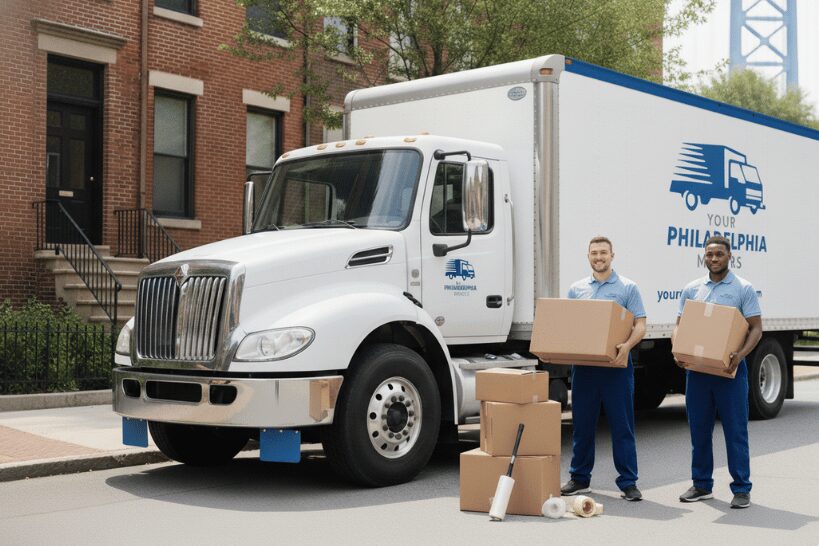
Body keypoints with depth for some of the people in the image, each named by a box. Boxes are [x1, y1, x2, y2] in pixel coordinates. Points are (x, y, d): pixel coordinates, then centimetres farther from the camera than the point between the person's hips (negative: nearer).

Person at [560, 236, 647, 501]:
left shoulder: (627, 288, 2)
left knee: (622, 425, -1)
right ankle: (579, 478, 19)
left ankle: (628, 482, 5)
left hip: (616, 365, -3)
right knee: (582, 424, 9)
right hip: (583, 365, 3)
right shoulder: (576, 289, 13)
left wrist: (626, 346, -23)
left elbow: (640, 325, -4)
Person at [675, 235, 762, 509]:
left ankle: (741, 489, 5)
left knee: (735, 430, -1)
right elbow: (680, 325, 11)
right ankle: (702, 485, 20)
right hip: (697, 367, 4)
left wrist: (741, 353, -21)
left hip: (730, 367, -4)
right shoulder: (692, 289, 10)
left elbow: (756, 328, -4)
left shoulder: (743, 289, -1)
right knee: (699, 429, 9)